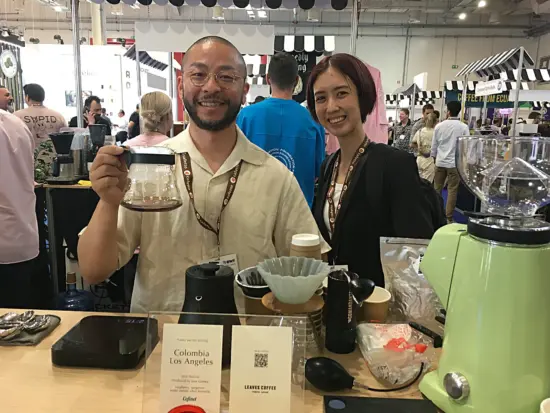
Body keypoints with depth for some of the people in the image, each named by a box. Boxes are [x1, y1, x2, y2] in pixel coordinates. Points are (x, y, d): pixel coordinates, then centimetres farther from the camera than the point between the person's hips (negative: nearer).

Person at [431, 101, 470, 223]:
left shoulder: (439, 126, 1)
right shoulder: (464, 127, -7)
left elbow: (434, 145, 7)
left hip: (440, 162, 3)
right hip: (455, 163, -3)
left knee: (436, 189, 13)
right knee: (452, 191, 3)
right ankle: (448, 217, 5)